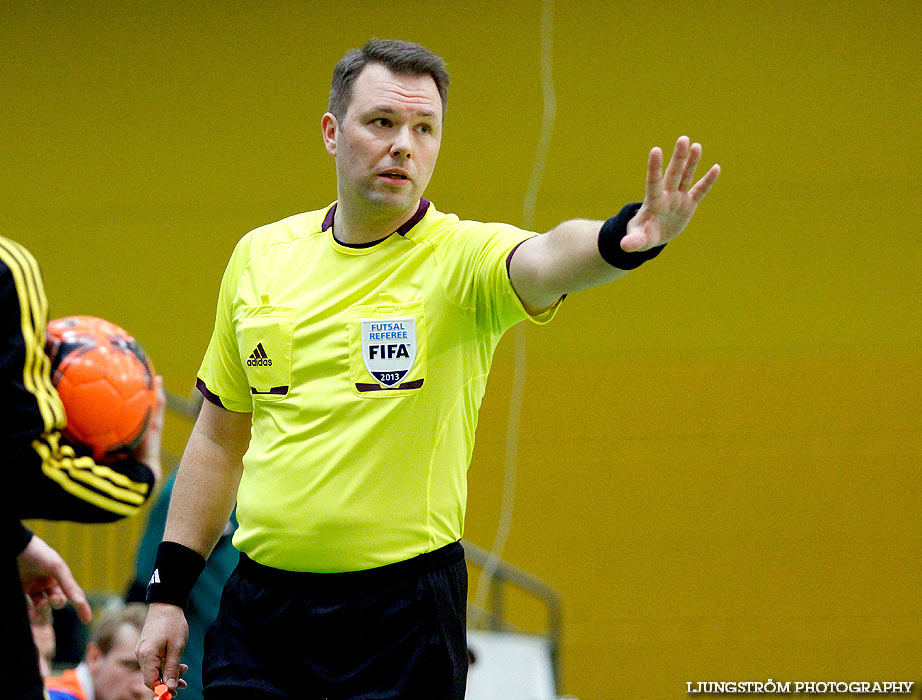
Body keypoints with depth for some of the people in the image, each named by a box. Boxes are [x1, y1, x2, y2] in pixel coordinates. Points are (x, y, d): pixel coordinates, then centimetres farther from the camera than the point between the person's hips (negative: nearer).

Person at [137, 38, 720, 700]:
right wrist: (169, 593, 11)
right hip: (259, 599, 4)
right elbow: (221, 435, 14)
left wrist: (624, 239, -54)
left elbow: (544, 262, -31)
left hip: (402, 614, -3)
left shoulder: (462, 256, -7)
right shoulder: (260, 255, 6)